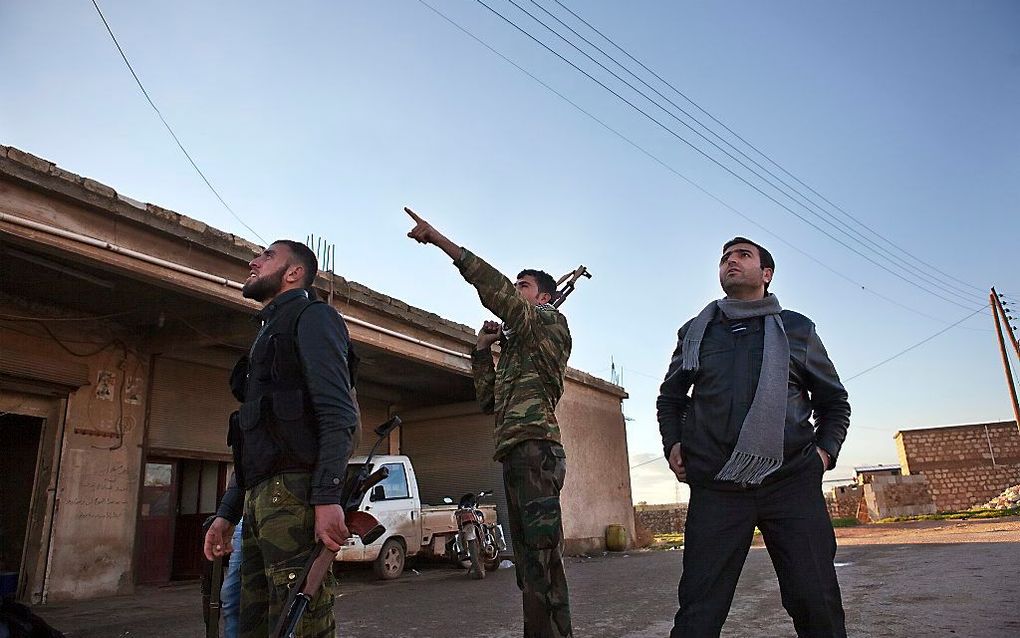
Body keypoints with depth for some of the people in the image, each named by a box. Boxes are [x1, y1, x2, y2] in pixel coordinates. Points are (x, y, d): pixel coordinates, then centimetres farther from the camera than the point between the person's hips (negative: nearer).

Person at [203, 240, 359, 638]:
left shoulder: (312, 317, 1)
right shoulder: (269, 334, 30)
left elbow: (337, 414, -14)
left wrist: (327, 497, -24)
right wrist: (226, 513, 23)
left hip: (294, 494, -9)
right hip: (260, 500, 10)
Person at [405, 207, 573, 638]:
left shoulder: (551, 323, 4)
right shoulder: (515, 346, 30)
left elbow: (497, 292, -12)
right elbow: (489, 401, 26)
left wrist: (440, 240, -16)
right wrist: (482, 351, 16)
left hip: (535, 451, -9)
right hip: (515, 456, 9)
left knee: (541, 559, -14)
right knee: (529, 563, 10)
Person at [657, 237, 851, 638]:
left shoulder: (797, 329, 12)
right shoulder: (696, 333, 15)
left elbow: (834, 401, 19)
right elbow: (669, 398, 24)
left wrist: (825, 449, 3)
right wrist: (673, 444, 8)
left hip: (791, 483, 0)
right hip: (715, 487, 1)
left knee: (817, 604, 0)